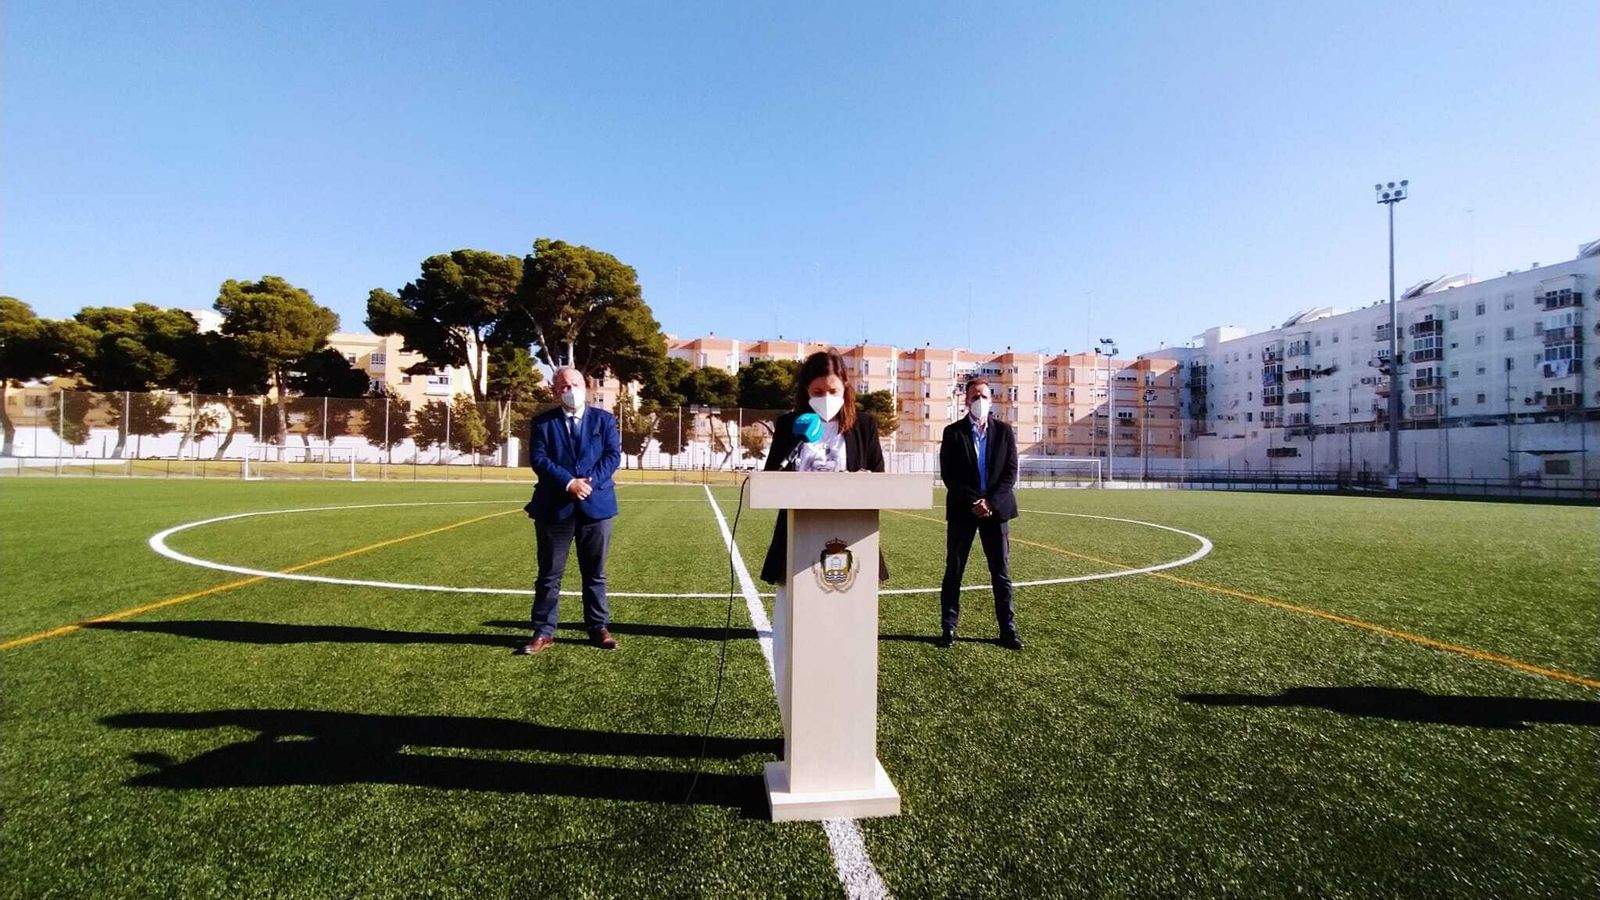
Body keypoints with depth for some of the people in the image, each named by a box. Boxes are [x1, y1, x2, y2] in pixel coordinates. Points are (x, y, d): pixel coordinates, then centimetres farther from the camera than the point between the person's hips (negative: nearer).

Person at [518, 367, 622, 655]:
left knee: (595, 573, 9)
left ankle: (599, 628, 20)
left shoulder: (604, 419, 7)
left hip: (596, 505, 1)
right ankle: (544, 632, 16)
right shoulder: (542, 422, 5)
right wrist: (569, 483, -19)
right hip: (555, 507, 0)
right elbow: (538, 459, -7)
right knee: (549, 574, 7)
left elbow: (613, 455, -3)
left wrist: (590, 481, -17)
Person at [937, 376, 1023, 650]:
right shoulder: (953, 432, 0)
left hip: (996, 509, 1)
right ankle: (949, 628, 14)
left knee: (1002, 572, 5)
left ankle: (1007, 630, 13)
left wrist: (991, 502, -12)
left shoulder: (1004, 431, 5)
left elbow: (1010, 472, 0)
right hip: (962, 510, -1)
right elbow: (948, 474, -5)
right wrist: (972, 503, -14)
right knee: (954, 571, 5)